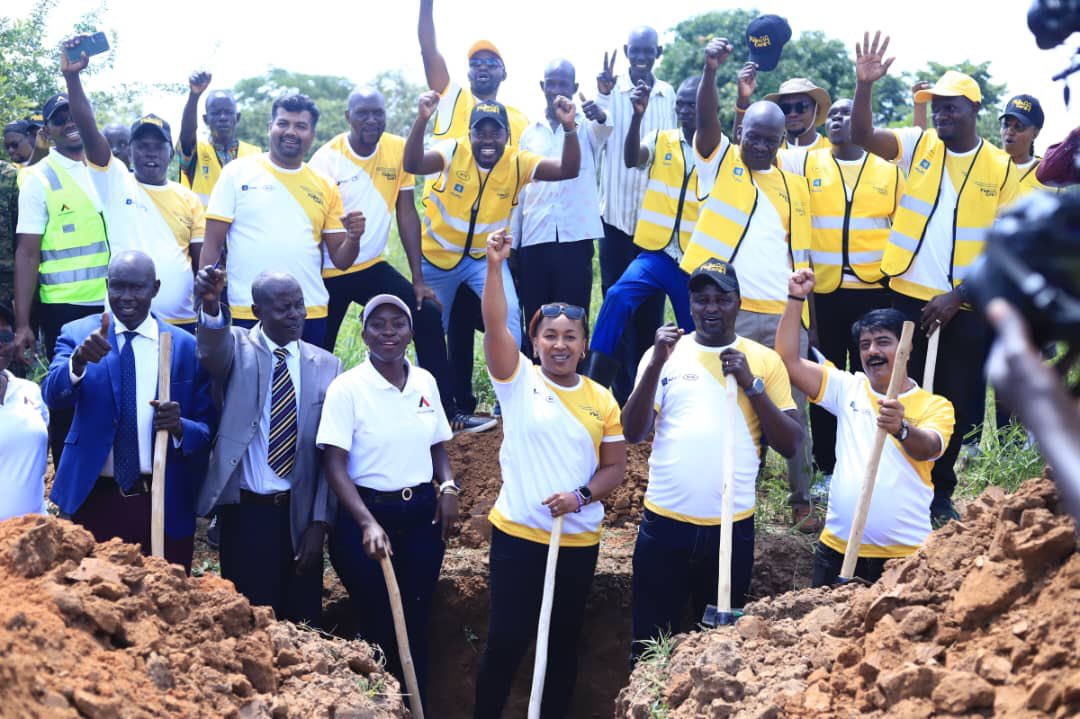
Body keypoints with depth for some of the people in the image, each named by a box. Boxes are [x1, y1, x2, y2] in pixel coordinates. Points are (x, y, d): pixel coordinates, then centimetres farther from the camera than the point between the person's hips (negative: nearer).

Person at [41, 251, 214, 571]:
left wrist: (180, 427, -21)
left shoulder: (187, 346, 0)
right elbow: (53, 397, -16)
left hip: (166, 504, 0)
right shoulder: (78, 334, -1)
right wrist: (79, 360, -35)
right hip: (94, 499, 0)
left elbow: (208, 430, 1)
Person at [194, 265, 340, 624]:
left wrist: (320, 522, -2)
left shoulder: (326, 365, 5)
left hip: (300, 513, 2)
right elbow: (212, 349, -25)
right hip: (244, 510, -2)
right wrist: (211, 305, -46)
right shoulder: (237, 348, 0)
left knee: (303, 622, 6)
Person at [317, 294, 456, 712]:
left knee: (416, 623, 11)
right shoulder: (346, 388, -11)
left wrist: (448, 487, -5)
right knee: (375, 627, 6)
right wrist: (368, 523, -26)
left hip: (422, 514, 4)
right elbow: (334, 465, -15)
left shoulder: (425, 382, 3)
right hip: (366, 515, -4)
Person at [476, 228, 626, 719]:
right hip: (516, 534, -2)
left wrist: (582, 497, -14)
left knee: (564, 641, 14)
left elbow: (615, 466, 4)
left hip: (578, 540, 3)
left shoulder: (602, 400, 2)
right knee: (505, 639, 1)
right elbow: (494, 326, -18)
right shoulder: (518, 380, -4)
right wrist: (495, 265, -29)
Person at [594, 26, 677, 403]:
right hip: (618, 213, -2)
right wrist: (603, 94, -36)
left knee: (652, 304, 8)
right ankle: (621, 395, 8)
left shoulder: (668, 95, 7)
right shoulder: (610, 88, -2)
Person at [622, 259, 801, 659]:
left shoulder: (764, 360, 2)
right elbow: (633, 433, -7)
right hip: (665, 521, 0)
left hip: (733, 525, 0)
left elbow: (791, 444, -3)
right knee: (652, 643, 7)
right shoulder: (664, 354, 2)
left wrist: (751, 384, -13)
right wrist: (656, 364, -18)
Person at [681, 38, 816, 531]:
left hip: (784, 316, 3)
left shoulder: (795, 187, 13)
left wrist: (808, 321, 10)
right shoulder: (719, 162, 5)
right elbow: (706, 117, -14)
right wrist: (711, 68, -30)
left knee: (792, 411, 6)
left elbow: (801, 258, 14)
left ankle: (800, 500, 14)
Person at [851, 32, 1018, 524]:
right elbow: (862, 136, -14)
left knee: (956, 402, 9)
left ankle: (940, 491, 25)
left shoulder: (1002, 168, -2)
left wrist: (959, 296, -10)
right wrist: (865, 85, -30)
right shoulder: (917, 146, 1)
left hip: (965, 305, 0)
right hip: (909, 295, 0)